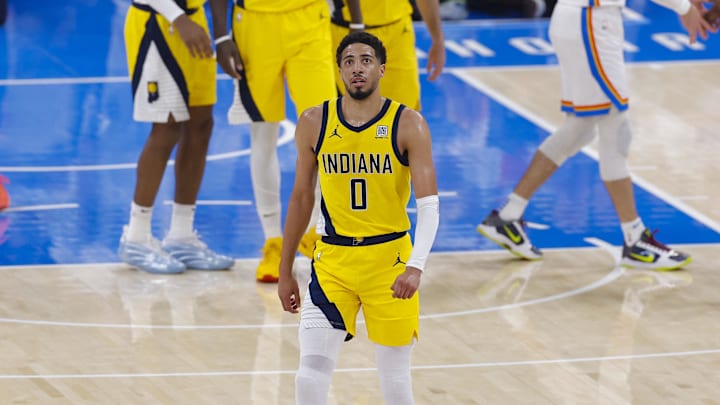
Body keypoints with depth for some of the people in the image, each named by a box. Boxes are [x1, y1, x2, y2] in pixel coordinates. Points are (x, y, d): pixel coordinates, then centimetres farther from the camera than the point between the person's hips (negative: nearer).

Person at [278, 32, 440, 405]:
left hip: (390, 260, -2)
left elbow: (429, 205, -14)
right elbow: (301, 198, 11)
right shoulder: (314, 123, 0)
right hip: (332, 258, 2)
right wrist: (285, 272, 12)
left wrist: (416, 266, -28)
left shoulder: (408, 125, -8)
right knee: (312, 367, -11)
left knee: (395, 372, 4)